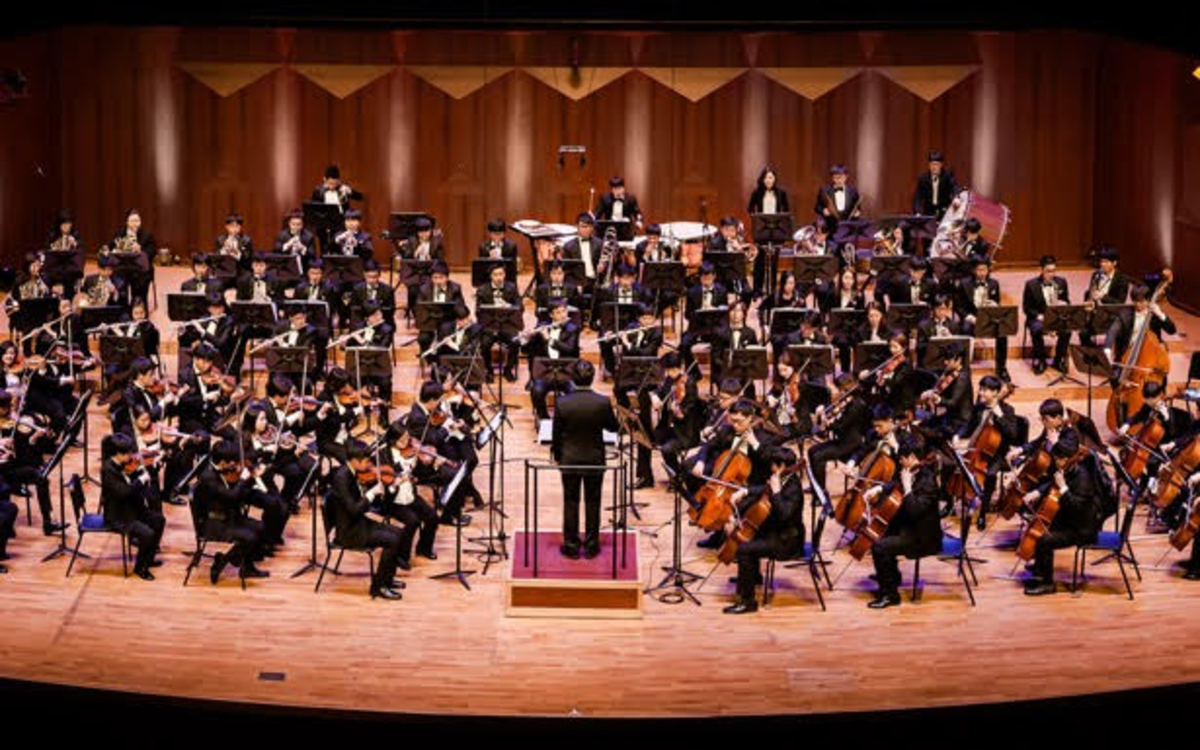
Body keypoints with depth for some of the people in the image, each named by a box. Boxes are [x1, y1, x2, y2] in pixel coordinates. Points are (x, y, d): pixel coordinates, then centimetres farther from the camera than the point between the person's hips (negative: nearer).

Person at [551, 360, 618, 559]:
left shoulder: (562, 403, -17)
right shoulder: (603, 402, -18)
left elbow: (556, 434, -7)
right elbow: (613, 427, -1)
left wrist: (557, 456, 9)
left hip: (570, 460, 0)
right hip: (595, 460, 0)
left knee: (570, 503, 12)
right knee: (592, 503, 13)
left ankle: (571, 545, 18)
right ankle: (591, 545, 21)